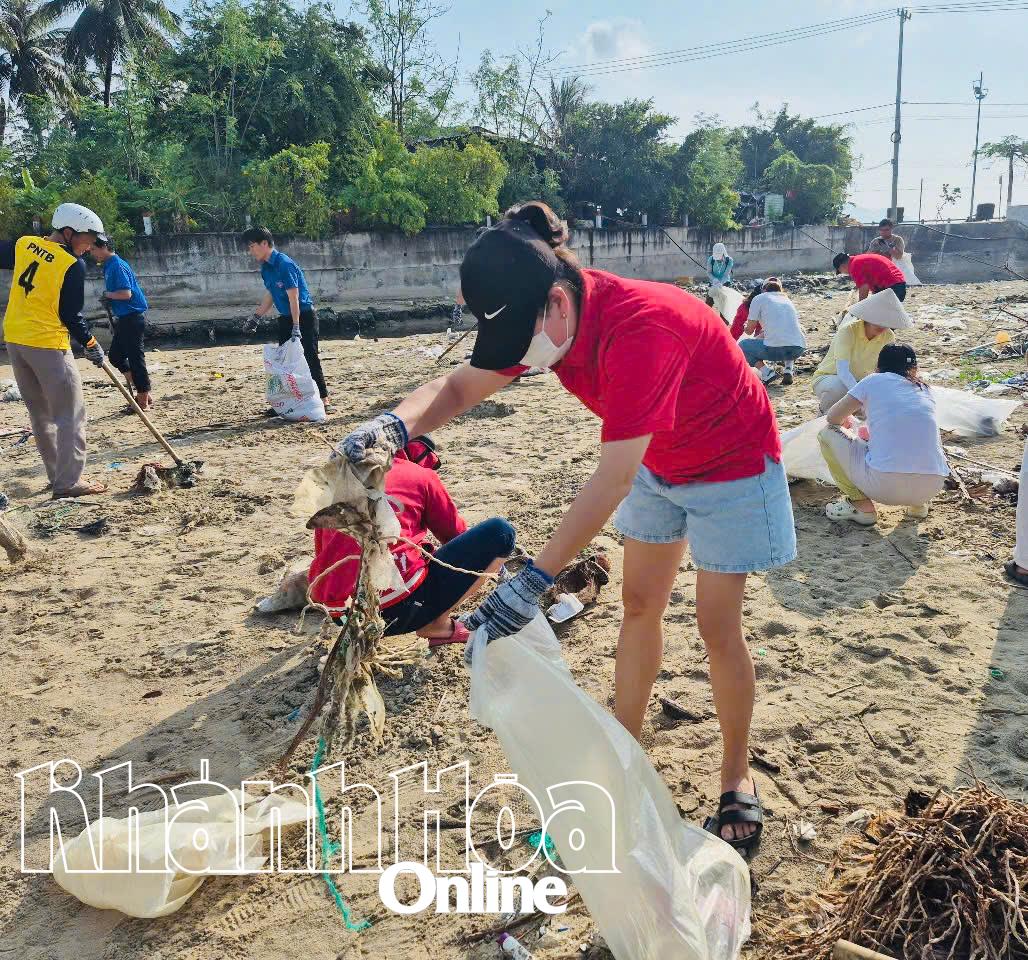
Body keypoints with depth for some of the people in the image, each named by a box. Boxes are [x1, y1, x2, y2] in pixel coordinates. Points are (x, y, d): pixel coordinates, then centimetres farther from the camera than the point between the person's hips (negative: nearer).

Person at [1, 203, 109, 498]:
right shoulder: (74, 265, -13)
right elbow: (70, 315, -11)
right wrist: (91, 344, 1)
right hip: (48, 345, -7)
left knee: (40, 414, 16)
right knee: (70, 414, 0)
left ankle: (59, 477, 22)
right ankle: (69, 482, -3)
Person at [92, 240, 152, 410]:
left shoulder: (117, 265, -16)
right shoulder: (108, 266, 15)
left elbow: (126, 293, -24)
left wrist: (107, 295, -10)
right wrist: (108, 299, 6)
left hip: (133, 317, -11)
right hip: (126, 318, 11)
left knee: (135, 357, -4)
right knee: (115, 355, 14)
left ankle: (143, 401, 4)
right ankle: (143, 394, 18)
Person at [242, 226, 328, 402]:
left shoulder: (284, 264, -20)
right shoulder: (265, 268, 7)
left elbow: (293, 297, -23)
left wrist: (296, 327, -26)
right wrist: (256, 317, 20)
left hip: (304, 317, -9)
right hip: (286, 318, 9)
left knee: (309, 358, -8)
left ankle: (322, 397, 0)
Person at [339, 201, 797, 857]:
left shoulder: (635, 328, -38)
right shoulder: (549, 317, -14)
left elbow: (614, 479, -40)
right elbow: (461, 385, -9)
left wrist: (534, 582, -43)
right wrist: (398, 423, -31)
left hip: (732, 463, -7)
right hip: (659, 463, 7)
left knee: (718, 625, -1)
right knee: (639, 607, 11)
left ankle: (738, 780, 21)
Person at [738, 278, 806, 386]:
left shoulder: (759, 298, 11)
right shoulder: (787, 300, 26)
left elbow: (749, 330, 14)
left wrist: (748, 325, 39)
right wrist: (760, 336, 51)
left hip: (776, 349, -5)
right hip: (799, 349, 5)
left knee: (742, 346, 21)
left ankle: (767, 373, -1)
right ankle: (788, 370, 16)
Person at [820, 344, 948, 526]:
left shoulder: (874, 381, 7)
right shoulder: (925, 388, 18)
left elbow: (833, 418, 14)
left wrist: (847, 418, 38)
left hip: (885, 485, -5)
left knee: (827, 434, 14)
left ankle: (861, 505, 7)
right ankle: (918, 503, 17)